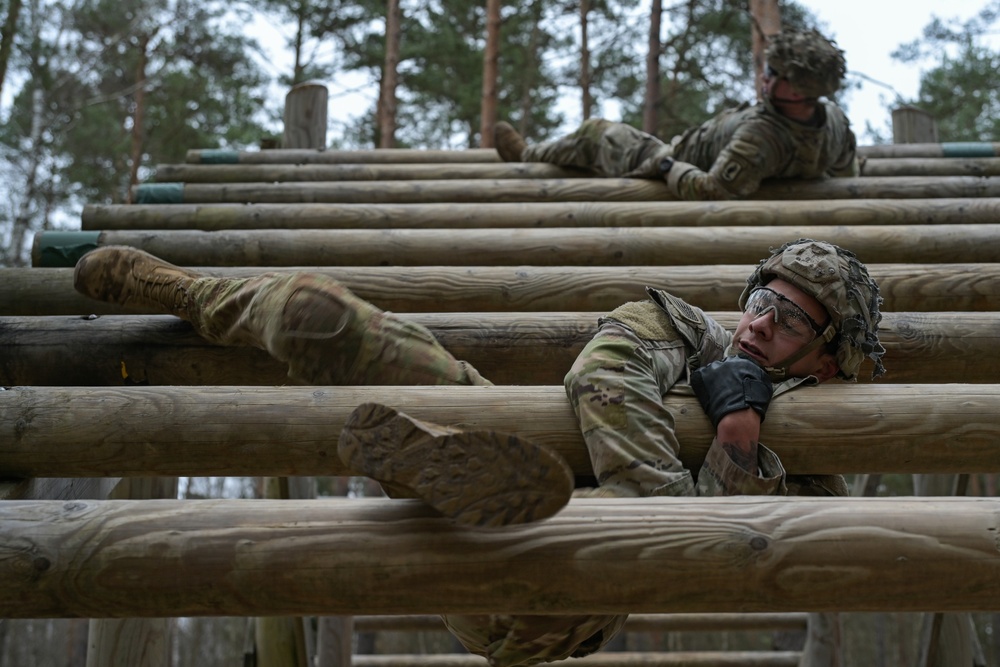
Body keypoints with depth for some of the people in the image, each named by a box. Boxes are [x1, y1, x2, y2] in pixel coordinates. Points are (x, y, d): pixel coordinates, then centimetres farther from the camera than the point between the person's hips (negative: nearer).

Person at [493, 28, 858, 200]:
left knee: (595, 132, 10)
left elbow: (709, 191, -43)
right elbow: (846, 171, -1)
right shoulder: (835, 121, -19)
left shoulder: (760, 137, -44)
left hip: (675, 177, -8)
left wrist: (669, 166, -26)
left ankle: (526, 157, 34)